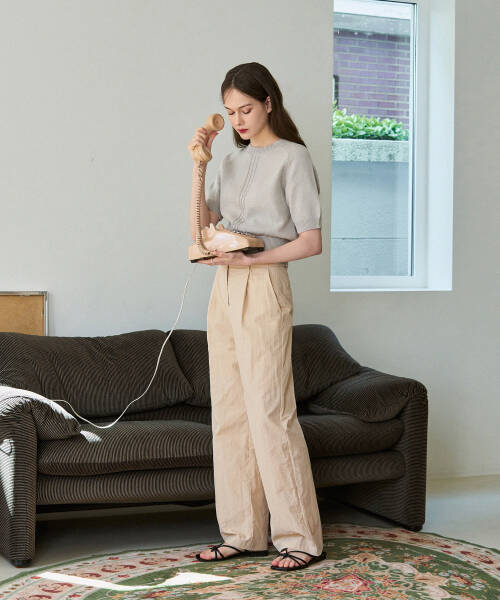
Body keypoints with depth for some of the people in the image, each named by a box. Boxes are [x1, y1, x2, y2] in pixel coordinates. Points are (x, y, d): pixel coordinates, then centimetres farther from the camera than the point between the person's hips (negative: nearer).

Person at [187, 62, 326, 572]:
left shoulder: (292, 157, -2)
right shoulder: (232, 162, 18)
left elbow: (310, 241, -8)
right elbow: (201, 229, 8)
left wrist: (250, 259, -18)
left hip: (264, 287, -7)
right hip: (224, 289, 7)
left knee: (269, 412, -8)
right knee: (229, 414, 6)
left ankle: (301, 538, 1)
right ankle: (244, 533, 14)